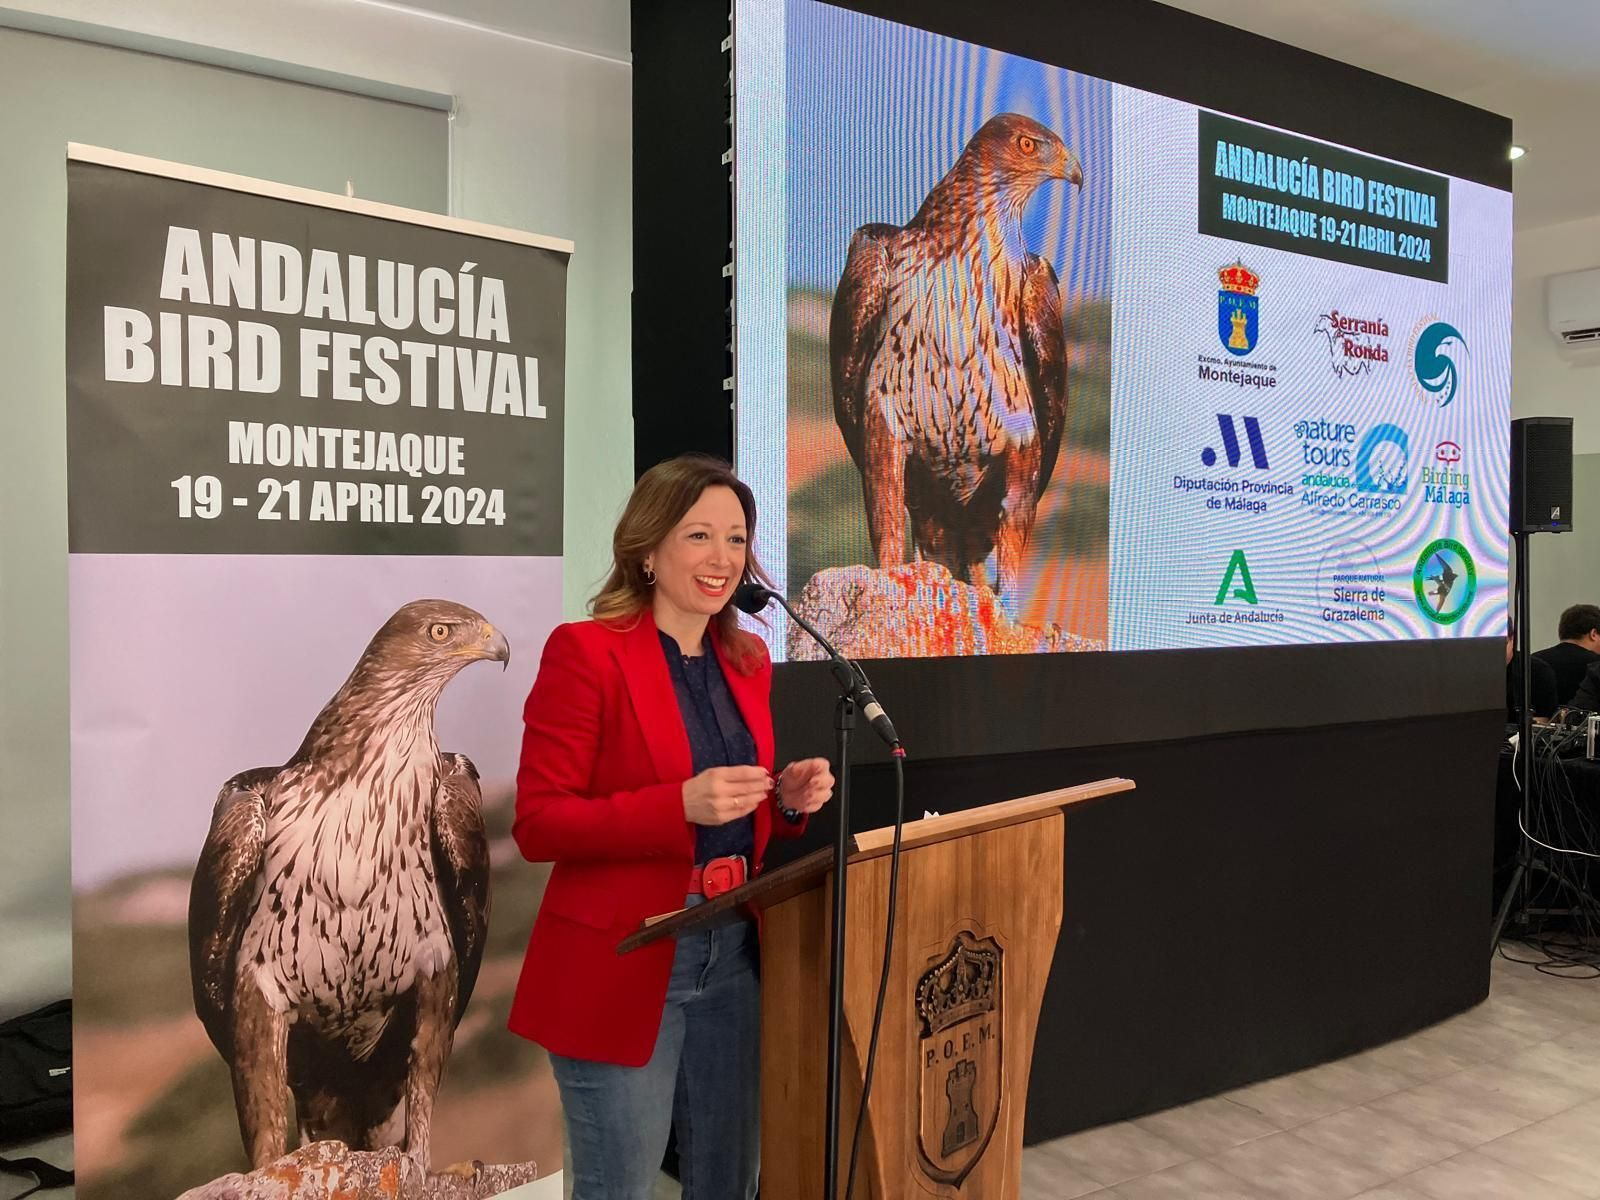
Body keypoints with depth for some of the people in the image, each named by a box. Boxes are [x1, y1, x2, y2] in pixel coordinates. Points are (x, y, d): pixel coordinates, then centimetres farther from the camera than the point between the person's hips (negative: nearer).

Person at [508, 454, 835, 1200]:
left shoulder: (747, 659, 9)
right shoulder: (585, 650, -12)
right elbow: (538, 825, -15)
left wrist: (788, 799, -5)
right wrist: (682, 805, -26)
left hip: (732, 958, 7)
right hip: (620, 967, -6)